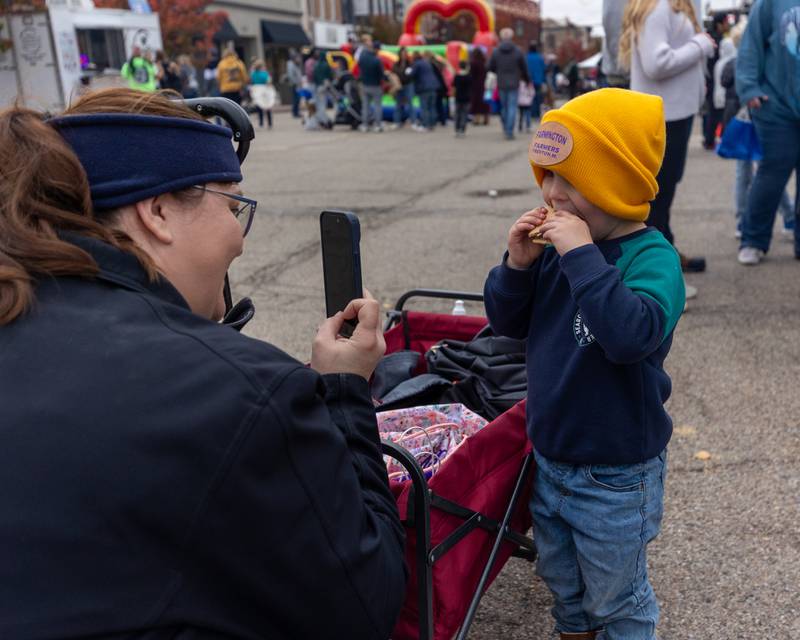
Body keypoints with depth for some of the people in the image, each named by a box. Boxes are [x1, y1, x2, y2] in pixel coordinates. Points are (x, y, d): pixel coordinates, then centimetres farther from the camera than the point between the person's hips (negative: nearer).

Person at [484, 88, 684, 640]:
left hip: (617, 478, -6)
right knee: (563, 581, 28)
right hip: (549, 459, 6)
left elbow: (633, 335, -40)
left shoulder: (652, 257, -22)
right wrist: (518, 265, -15)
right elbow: (507, 322, 1)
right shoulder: (559, 249, -6)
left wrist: (583, 256, -36)